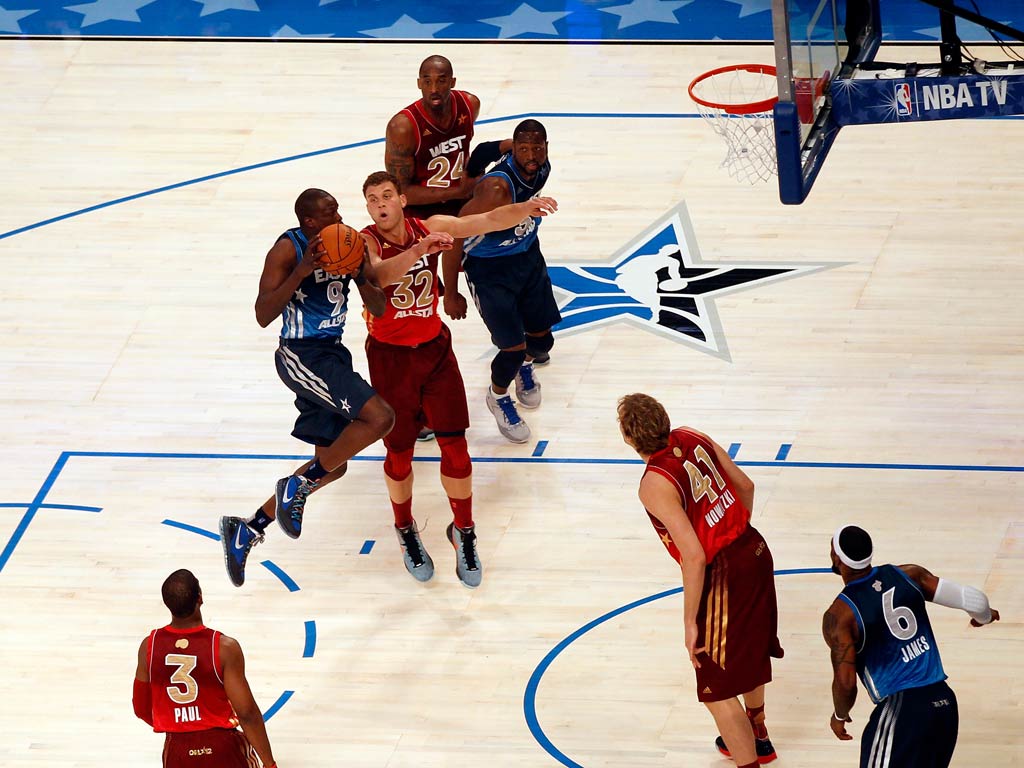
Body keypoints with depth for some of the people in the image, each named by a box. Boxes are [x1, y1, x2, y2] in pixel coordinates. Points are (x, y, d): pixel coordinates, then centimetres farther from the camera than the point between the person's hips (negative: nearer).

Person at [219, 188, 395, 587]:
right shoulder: (288, 249, -14)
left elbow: (378, 308, 6)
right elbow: (263, 315, -20)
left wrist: (363, 278, -15)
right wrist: (301, 272, -29)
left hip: (331, 354, 9)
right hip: (302, 356, -9)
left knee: (334, 464, 14)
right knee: (379, 417, -24)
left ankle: (248, 529, 23)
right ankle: (296, 486, -10)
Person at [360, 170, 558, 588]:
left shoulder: (430, 227, -8)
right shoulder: (365, 242, -19)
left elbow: (488, 221, -15)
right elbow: (378, 275, -41)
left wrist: (524, 209, -36)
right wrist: (420, 249, -58)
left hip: (435, 349, 3)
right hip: (390, 357, -3)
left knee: (455, 446, 1)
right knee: (399, 454, 8)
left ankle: (463, 532, 20)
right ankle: (406, 532, 34)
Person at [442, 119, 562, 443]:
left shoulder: (542, 169, -14)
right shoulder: (496, 188, -36)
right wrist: (451, 295, -18)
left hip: (528, 256, 7)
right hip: (490, 269, -7)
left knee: (542, 338, 16)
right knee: (513, 348, -7)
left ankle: (525, 365, 54)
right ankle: (498, 398, 26)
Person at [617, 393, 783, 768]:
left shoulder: (654, 486, -24)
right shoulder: (692, 438, -2)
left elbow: (694, 557, -27)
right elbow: (745, 486, 10)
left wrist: (690, 621, -17)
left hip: (722, 575, -9)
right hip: (754, 550, 9)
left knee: (717, 690, 4)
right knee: (751, 650, 32)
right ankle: (756, 737, 54)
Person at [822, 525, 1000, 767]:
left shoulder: (839, 615, -8)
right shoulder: (907, 575, 6)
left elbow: (845, 682, -14)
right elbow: (972, 599, 5)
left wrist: (840, 716, 7)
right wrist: (984, 617, 29)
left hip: (900, 713, -7)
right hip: (945, 703, 7)